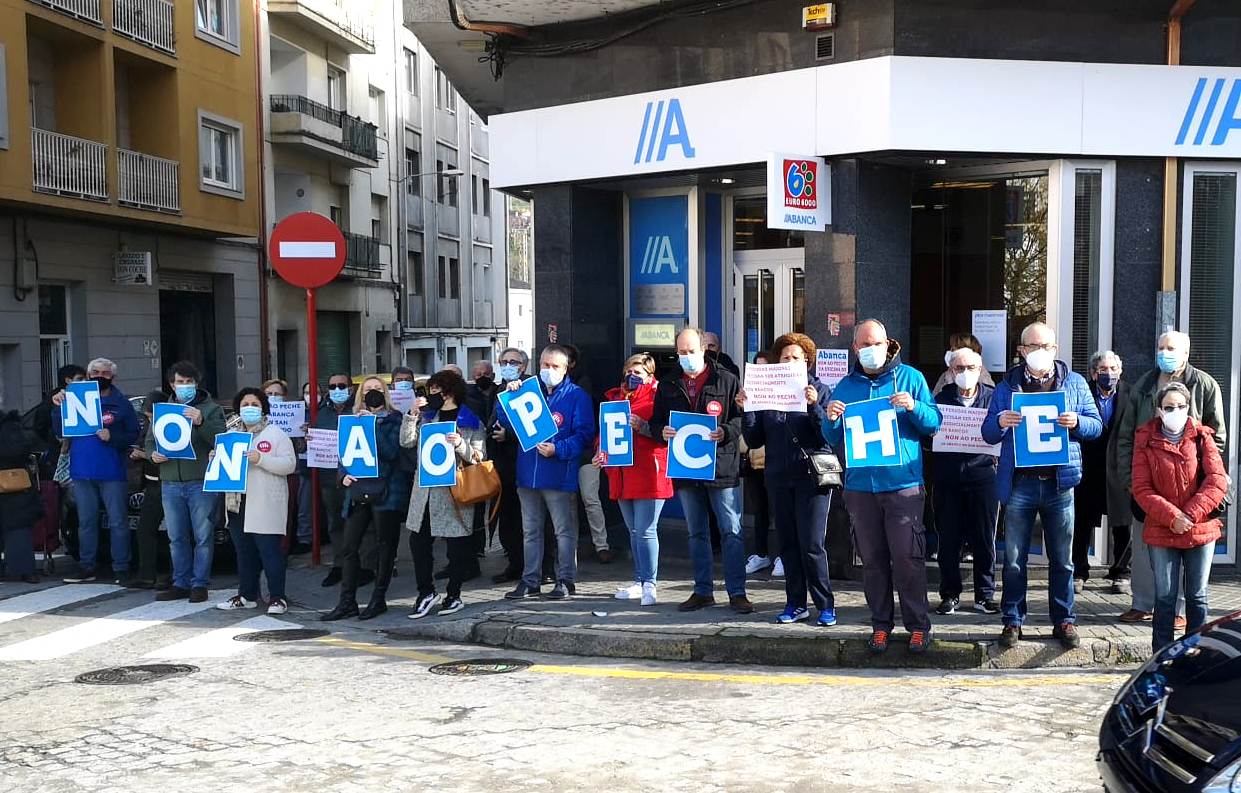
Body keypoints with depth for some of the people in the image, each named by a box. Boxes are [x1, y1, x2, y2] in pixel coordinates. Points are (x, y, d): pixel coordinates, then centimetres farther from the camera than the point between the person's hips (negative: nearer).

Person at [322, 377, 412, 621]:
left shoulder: (393, 419, 2)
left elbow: (391, 452, -12)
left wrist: (372, 425, -16)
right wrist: (344, 475, 0)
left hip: (385, 491, -4)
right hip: (358, 491, 4)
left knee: (385, 546, 3)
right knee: (348, 547, 1)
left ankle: (379, 599, 13)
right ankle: (347, 602, 6)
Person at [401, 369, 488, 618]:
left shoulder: (471, 421, -1)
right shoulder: (426, 417, 14)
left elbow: (479, 457, -4)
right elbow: (406, 442, 6)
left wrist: (461, 445, -21)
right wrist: (412, 414, -3)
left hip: (454, 491, -5)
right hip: (425, 488, 5)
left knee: (457, 546, 3)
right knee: (418, 541, 3)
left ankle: (454, 596, 16)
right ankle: (426, 592, 15)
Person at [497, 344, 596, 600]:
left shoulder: (577, 396, -2)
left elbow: (584, 435, -9)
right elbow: (507, 423, 6)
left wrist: (557, 449, -20)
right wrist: (511, 396, -8)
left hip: (560, 476, -5)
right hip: (528, 475, 5)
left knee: (564, 530, 3)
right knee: (530, 531, 13)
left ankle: (566, 579, 12)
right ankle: (530, 580, 22)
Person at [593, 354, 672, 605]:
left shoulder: (656, 398, -3)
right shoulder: (615, 398, 17)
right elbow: (606, 429, 23)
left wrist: (643, 426, -25)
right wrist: (601, 453, 7)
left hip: (648, 474, -7)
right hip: (622, 474, 7)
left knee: (646, 531, -9)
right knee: (634, 531, 13)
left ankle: (650, 585, -4)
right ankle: (640, 582, 21)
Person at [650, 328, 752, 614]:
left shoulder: (726, 381, 0)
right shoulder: (668, 386, 11)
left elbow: (743, 417, -2)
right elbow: (656, 422, 13)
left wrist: (726, 432, -20)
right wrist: (662, 431, -9)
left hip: (721, 466, -4)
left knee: (732, 532, -2)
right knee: (697, 533, 12)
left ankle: (737, 593, 3)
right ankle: (703, 591, 21)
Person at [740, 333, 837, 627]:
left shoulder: (819, 390, 0)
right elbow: (755, 440, 8)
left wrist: (814, 405, -22)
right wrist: (746, 411, -7)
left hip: (812, 477, -4)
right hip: (779, 478, 4)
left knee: (812, 545, -7)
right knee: (788, 544, 9)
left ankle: (826, 606, 4)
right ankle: (796, 604, 18)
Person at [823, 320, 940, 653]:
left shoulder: (910, 377, 4)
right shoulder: (846, 386, 12)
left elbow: (934, 424, 1)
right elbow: (833, 439, 12)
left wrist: (915, 407, -19)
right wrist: (831, 420, -9)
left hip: (903, 485, -3)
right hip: (860, 486, 3)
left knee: (907, 557, -6)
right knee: (872, 559, 7)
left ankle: (918, 625, 5)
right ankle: (881, 624, 17)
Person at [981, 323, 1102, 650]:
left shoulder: (1074, 383, 7)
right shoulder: (1007, 387, 7)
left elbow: (1097, 425, 6)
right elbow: (988, 434, 6)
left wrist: (1077, 423, -16)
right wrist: (1000, 423, -16)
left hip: (1059, 483, 0)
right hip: (1019, 484, 0)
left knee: (1062, 560, 9)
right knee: (1014, 560, 5)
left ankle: (1064, 620, 20)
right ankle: (1013, 620, 15)